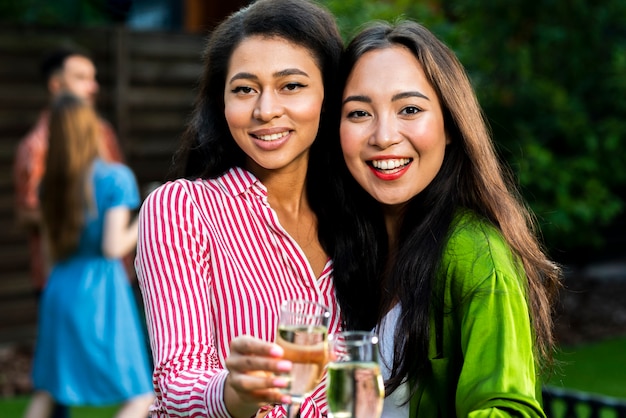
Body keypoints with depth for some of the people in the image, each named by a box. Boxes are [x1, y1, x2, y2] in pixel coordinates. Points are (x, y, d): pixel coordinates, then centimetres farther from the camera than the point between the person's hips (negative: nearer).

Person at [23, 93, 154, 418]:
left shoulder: (51, 183, 7)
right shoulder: (115, 177, -10)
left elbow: (51, 251, 10)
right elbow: (113, 247, -16)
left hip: (59, 290, 7)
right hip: (100, 293, -6)